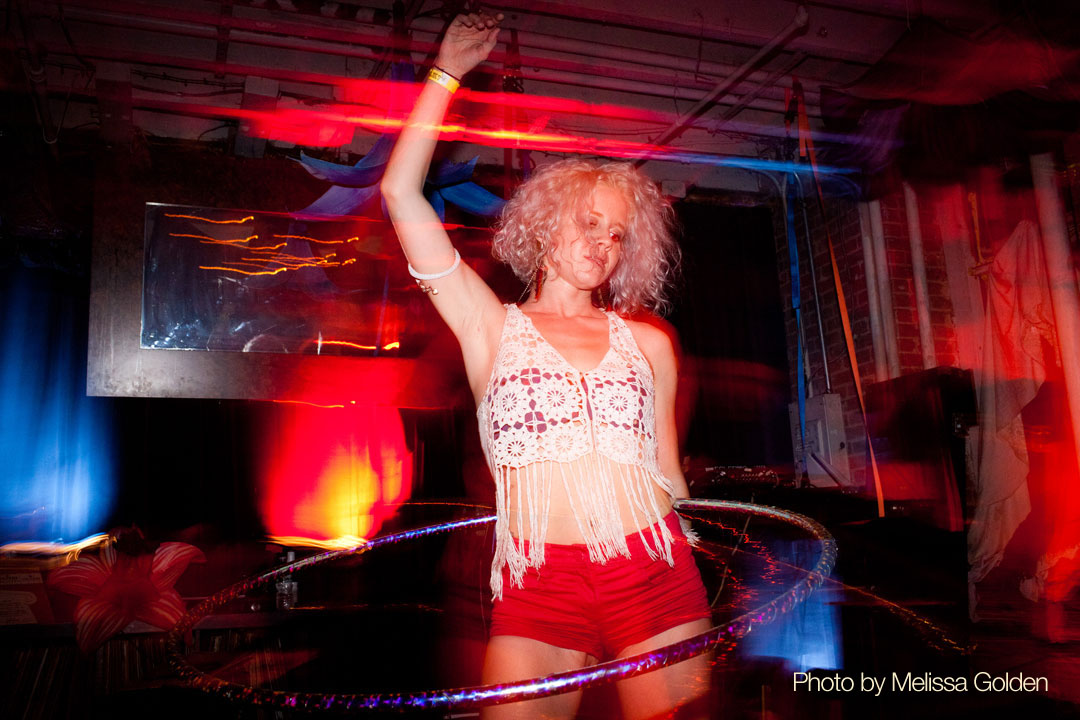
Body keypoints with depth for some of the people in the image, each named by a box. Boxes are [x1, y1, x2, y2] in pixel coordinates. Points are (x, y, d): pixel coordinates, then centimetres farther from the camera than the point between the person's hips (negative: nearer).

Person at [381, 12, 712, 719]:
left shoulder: (648, 343, 15)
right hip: (539, 588, -2)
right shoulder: (492, 328, 8)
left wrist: (702, 604, 16)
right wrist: (448, 71, 6)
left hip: (655, 574, 3)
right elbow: (402, 192, 2)